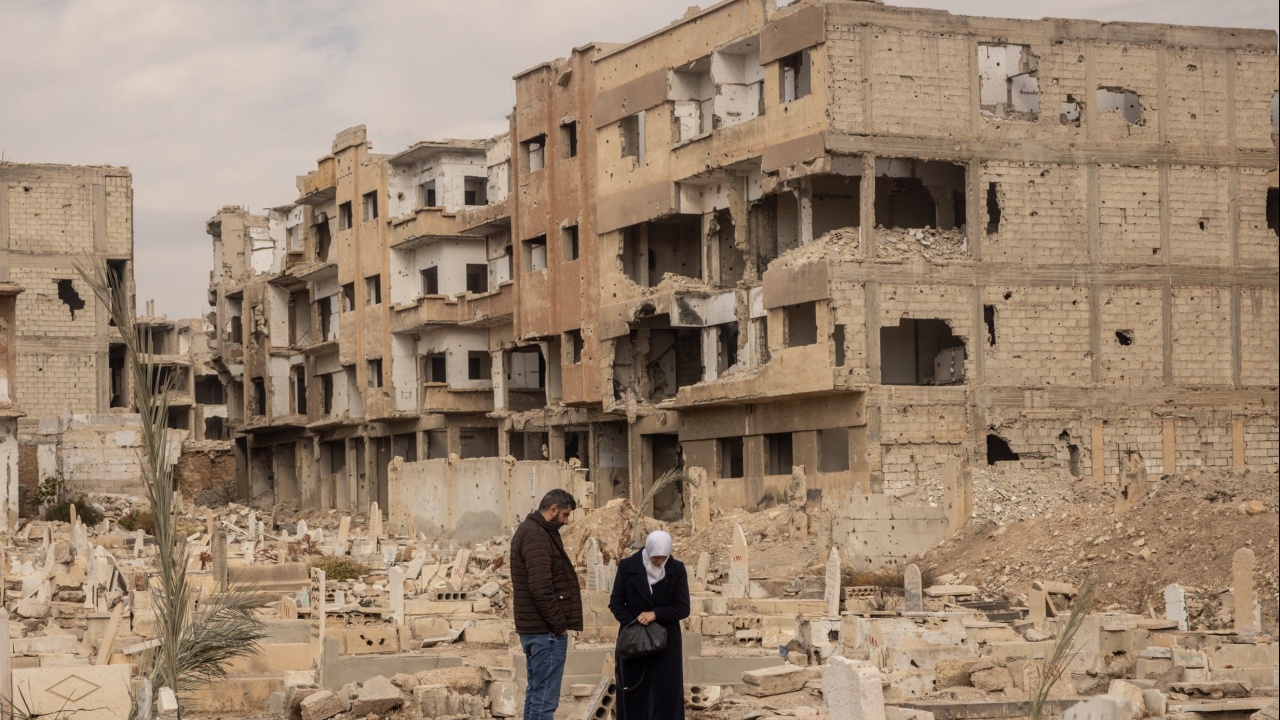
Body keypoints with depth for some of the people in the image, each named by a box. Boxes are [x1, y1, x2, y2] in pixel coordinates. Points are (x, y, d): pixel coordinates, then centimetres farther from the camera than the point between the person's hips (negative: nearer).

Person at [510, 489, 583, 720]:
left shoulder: (528, 530, 16)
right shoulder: (537, 536, -16)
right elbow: (541, 588, -23)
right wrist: (559, 625, -15)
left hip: (532, 628, 11)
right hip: (547, 631, -11)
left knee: (536, 694, 14)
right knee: (544, 699, -9)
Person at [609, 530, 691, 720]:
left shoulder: (677, 569, -5)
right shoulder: (627, 566, -5)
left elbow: (683, 608, -5)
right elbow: (616, 603, -2)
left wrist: (656, 614, -20)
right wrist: (633, 626, -16)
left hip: (666, 640, 0)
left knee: (667, 694, -2)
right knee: (634, 694, 2)